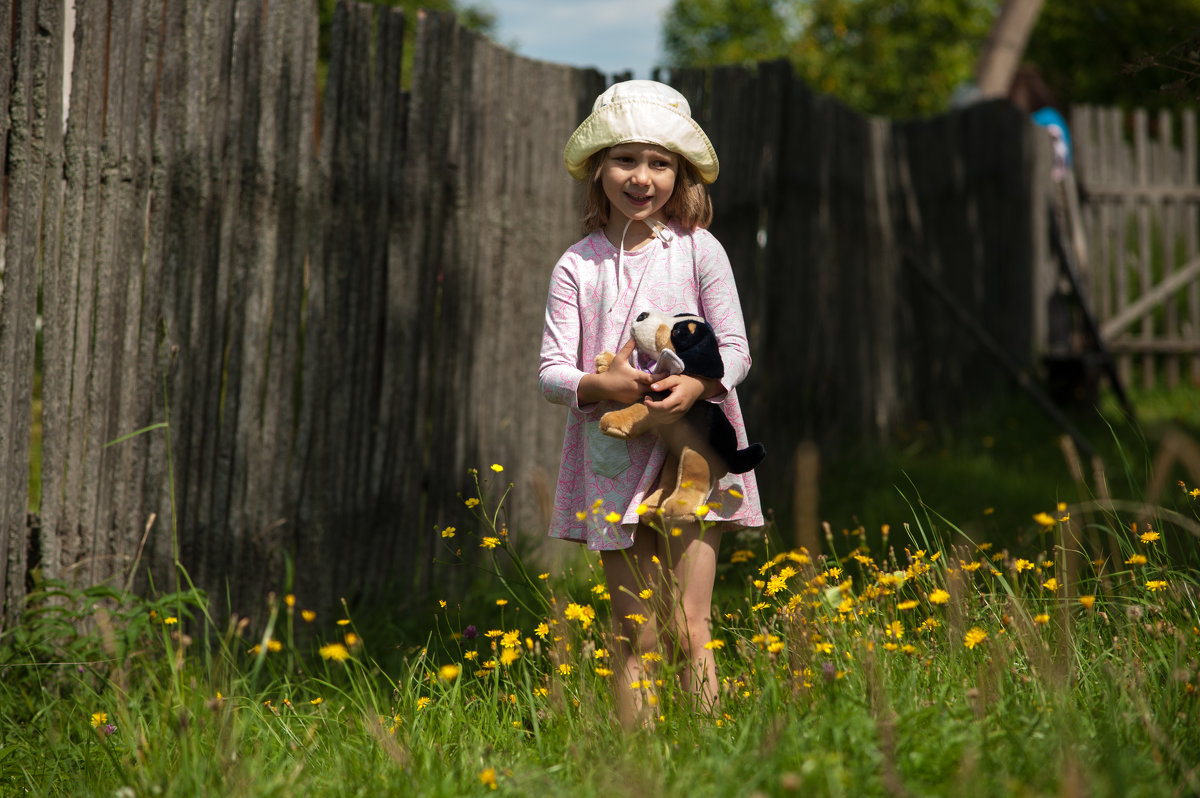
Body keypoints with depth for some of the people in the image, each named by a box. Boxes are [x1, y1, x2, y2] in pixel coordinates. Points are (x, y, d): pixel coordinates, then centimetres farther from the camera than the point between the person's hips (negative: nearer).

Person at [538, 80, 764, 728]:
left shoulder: (698, 251, 2)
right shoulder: (576, 266, 3)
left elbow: (735, 349, 0)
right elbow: (551, 370, 0)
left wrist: (698, 383, -21)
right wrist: (597, 386, -21)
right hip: (613, 459, 1)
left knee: (688, 629, -4)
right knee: (633, 632, 3)